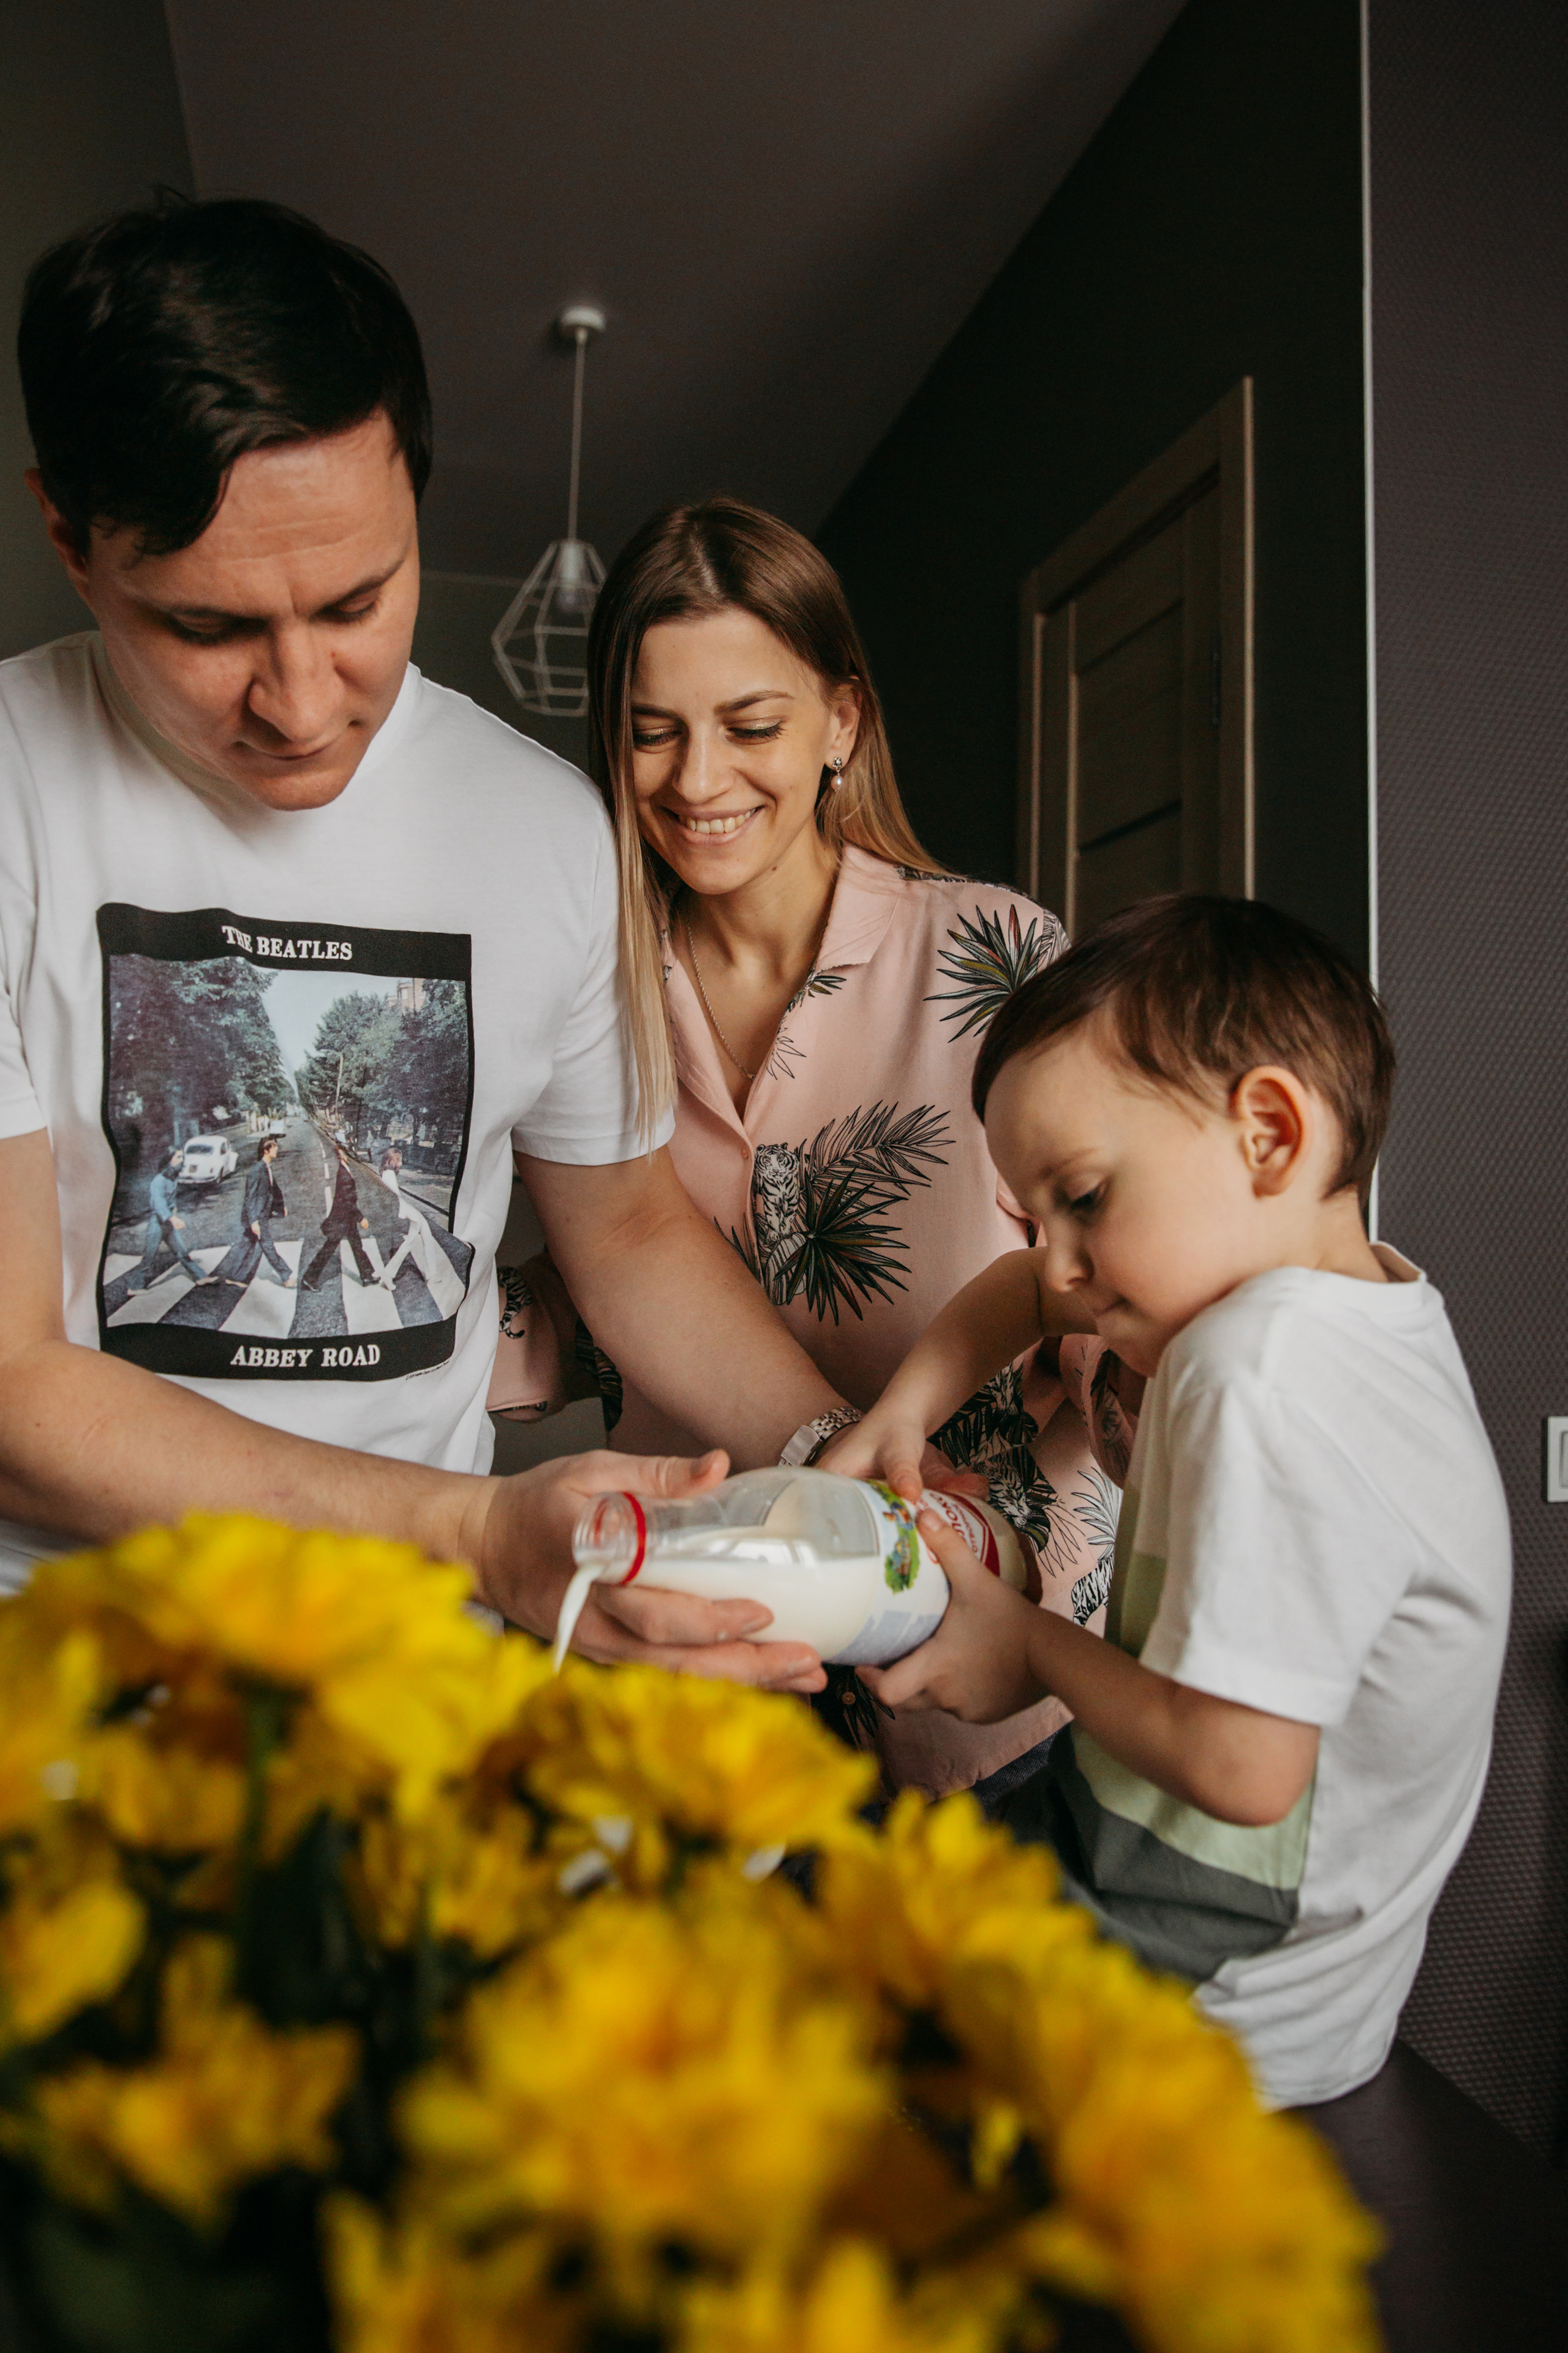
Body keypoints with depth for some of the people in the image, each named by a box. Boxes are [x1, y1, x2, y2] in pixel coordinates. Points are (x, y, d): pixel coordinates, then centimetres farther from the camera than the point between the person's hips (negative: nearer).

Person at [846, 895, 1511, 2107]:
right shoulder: (1372, 1287, -1)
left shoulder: (1263, 1372, -30)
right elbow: (1026, 1284, 11)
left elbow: (1239, 1766, -32)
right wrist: (893, 1423, -1)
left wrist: (1033, 1646, -16)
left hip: (1188, 2001, -8)